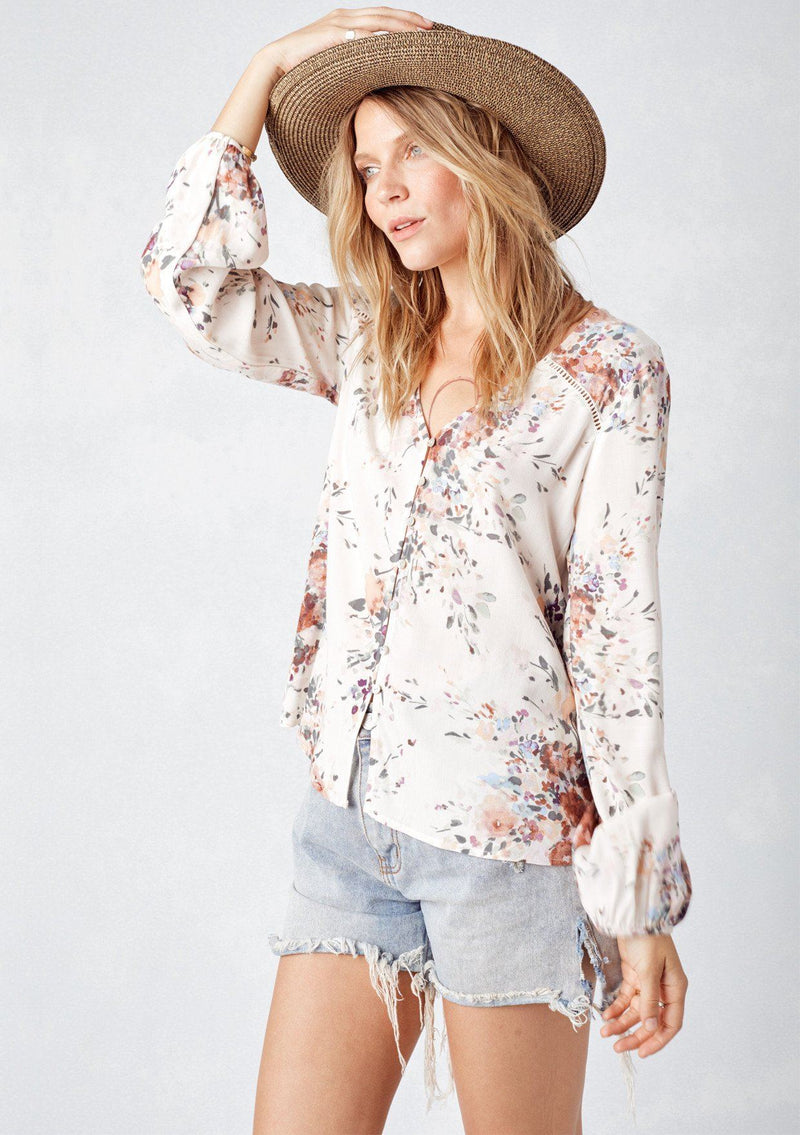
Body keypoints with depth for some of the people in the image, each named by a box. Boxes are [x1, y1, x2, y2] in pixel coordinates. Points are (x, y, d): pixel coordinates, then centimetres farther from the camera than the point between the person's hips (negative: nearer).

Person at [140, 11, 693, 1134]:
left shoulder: (606, 367, -5)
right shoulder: (369, 343, 11)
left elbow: (619, 633, -9)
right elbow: (189, 274, 4)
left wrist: (644, 904, -9)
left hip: (509, 828, -4)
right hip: (348, 818, 5)